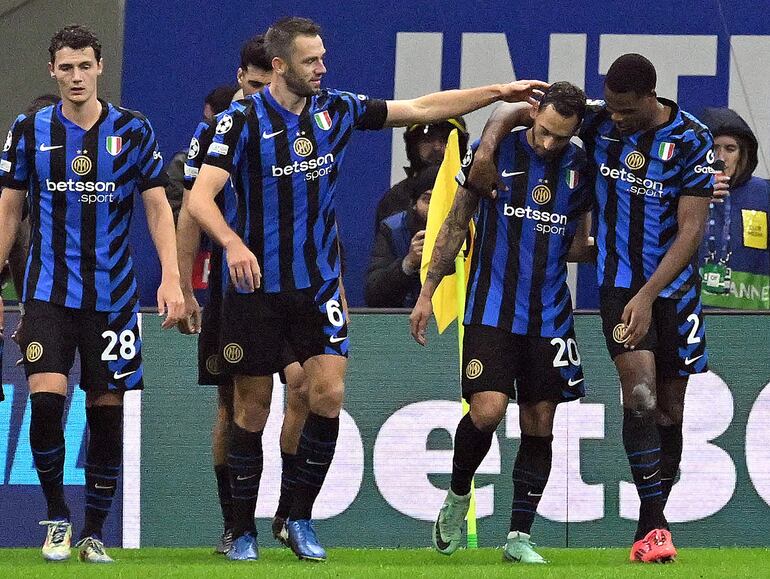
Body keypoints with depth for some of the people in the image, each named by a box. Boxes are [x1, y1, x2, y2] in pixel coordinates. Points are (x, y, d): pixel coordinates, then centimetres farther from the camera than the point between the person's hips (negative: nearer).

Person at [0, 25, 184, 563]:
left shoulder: (133, 130, 0)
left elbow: (158, 208, 3)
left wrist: (172, 279, -8)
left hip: (112, 294, 1)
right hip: (49, 292, 0)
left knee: (108, 411, 2)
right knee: (46, 398, -16)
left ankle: (95, 532, 14)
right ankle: (57, 517, 2)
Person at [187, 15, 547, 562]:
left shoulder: (336, 109, 2)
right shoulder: (243, 120, -10)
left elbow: (420, 108, 9)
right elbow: (200, 197, -17)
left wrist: (499, 92, 5)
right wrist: (233, 243, -36)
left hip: (318, 283, 3)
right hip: (256, 287, -3)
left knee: (328, 394, -10)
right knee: (253, 407, 2)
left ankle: (301, 518, 5)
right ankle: (244, 530, 13)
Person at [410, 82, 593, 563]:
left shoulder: (580, 167, 3)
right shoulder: (494, 152, -5)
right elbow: (456, 225, 5)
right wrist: (428, 293, 5)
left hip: (550, 316, 3)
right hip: (492, 309, -3)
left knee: (540, 424, 2)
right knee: (487, 411, -17)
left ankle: (520, 536, 10)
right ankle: (458, 497, 10)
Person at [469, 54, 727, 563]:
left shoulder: (691, 140, -12)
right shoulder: (598, 120, -6)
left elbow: (691, 229, -14)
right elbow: (515, 111, 5)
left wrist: (648, 296, -20)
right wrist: (488, 145, -15)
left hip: (673, 286, 0)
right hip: (619, 282, 0)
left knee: (669, 411, 6)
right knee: (640, 393, -19)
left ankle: (651, 523, 20)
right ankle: (652, 525, -18)